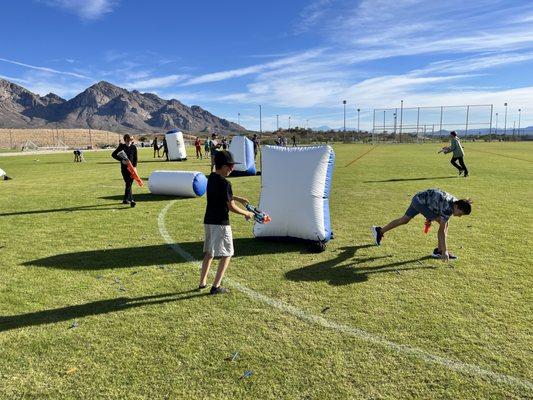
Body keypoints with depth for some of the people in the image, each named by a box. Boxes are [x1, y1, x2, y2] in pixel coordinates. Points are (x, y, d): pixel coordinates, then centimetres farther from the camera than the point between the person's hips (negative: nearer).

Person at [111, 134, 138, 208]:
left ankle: (126, 199, 14)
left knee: (129, 184, 3)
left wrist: (134, 166, -8)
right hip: (124, 168, -2)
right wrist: (122, 160, -10)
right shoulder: (122, 146, -2)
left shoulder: (133, 147, 3)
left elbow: (135, 158, 6)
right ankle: (131, 200, -8)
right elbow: (113, 154, 2)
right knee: (128, 184, -6)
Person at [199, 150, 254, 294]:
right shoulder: (225, 183, -20)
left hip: (208, 221, 8)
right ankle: (216, 286, 6)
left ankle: (202, 283, 26)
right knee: (226, 255, 5)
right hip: (221, 223, -8)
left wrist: (238, 198, 22)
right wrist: (247, 214, -3)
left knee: (209, 253, 19)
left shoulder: (211, 178, 7)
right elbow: (231, 207, -17)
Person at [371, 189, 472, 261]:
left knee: (404, 219, 19)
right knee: (444, 224, -14)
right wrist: (444, 251, -30)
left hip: (418, 199, 9)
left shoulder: (455, 202, -2)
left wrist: (430, 217, 19)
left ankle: (379, 231, 33)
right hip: (421, 201, -9)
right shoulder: (448, 208, -28)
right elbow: (442, 230, -30)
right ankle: (440, 251, -5)